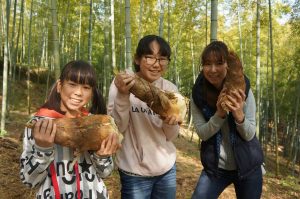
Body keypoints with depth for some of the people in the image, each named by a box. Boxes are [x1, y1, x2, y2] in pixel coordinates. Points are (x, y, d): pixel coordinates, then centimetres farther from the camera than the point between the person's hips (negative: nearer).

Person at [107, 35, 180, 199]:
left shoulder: (170, 88, -1)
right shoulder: (122, 82, -11)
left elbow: (170, 136, 1)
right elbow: (116, 128, -17)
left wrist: (171, 123, -20)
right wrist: (123, 95, -30)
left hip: (167, 169, 4)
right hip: (134, 174, -4)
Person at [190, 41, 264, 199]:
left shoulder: (243, 90, -11)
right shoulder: (198, 95, -10)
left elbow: (249, 135, -10)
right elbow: (202, 134, -11)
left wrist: (239, 115, -30)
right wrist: (219, 114, -28)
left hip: (248, 167, 1)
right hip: (214, 168, 0)